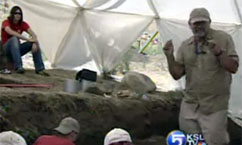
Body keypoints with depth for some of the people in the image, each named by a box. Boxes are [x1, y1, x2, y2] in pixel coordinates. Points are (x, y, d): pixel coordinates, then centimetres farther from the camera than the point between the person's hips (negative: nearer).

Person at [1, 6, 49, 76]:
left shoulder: (23, 24, 0)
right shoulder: (6, 23, -14)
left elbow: (33, 35, -11)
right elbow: (11, 32, -35)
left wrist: (34, 43, -34)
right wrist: (27, 39, -39)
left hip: (17, 48, 5)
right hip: (7, 48, -5)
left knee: (35, 42, -15)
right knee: (14, 38, -35)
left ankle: (40, 69, -18)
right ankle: (18, 67, -43)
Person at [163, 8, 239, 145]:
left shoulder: (223, 38, -4)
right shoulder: (185, 46, 6)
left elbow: (233, 68, -9)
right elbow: (177, 75, 3)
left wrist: (219, 53, -25)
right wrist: (170, 56, -12)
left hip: (214, 106, -4)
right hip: (190, 105, 4)